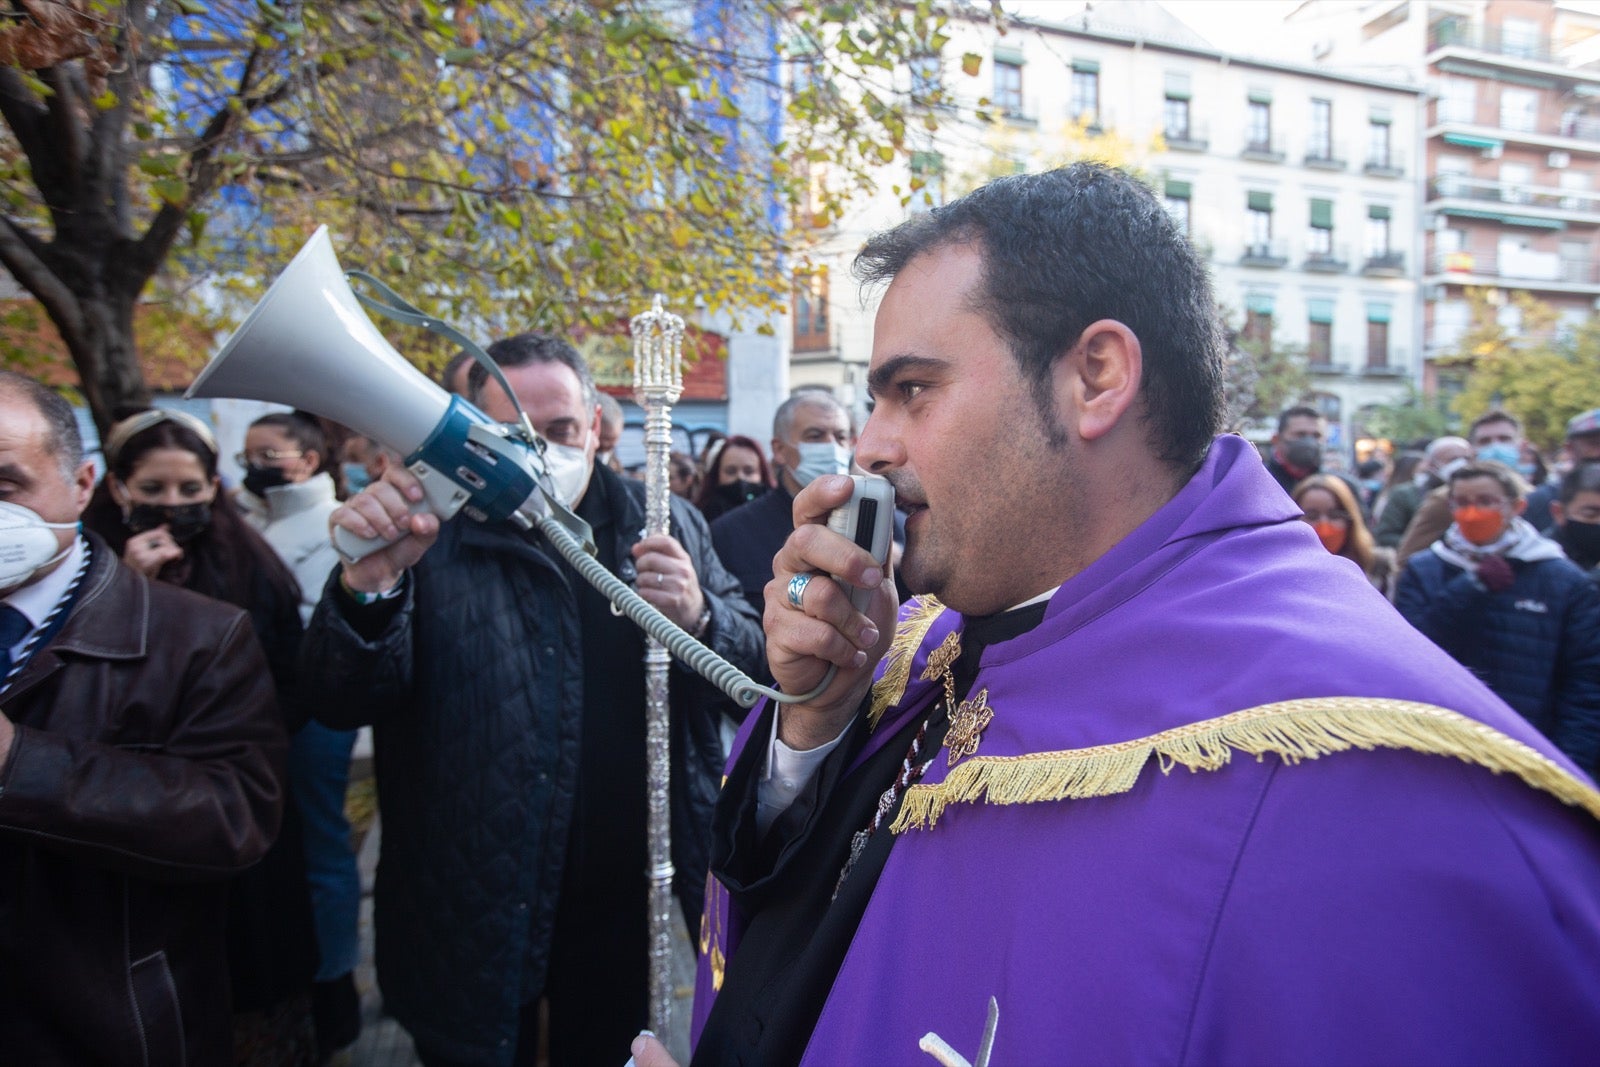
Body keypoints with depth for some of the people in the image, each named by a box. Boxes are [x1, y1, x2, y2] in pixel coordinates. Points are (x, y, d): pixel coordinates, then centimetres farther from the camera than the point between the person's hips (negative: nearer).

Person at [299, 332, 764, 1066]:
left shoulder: (666, 525, -1)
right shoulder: (430, 536, -6)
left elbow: (756, 671, -1)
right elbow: (342, 704, -12)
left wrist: (699, 618, -23)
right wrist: (368, 584, -32)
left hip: (628, 897, 2)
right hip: (473, 915, -1)